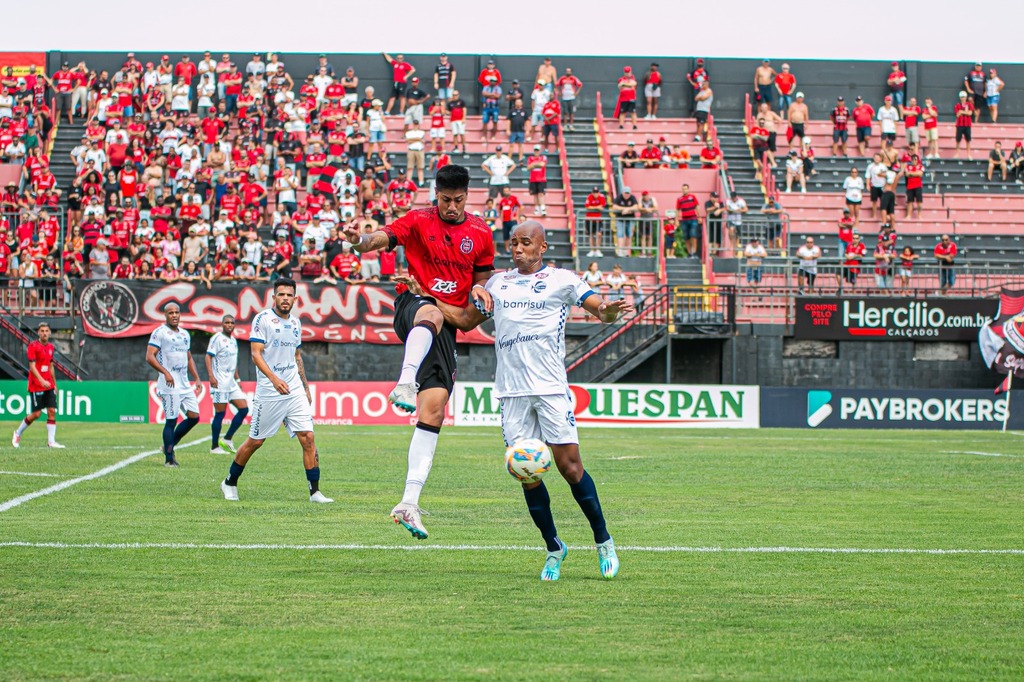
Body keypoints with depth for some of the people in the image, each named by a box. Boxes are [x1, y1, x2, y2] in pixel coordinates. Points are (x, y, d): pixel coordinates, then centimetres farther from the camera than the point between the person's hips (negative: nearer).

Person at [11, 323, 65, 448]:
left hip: (49, 385, 6)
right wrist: (42, 381, -29)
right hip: (36, 385, -6)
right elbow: (32, 366, -18)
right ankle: (18, 433, 18)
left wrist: (54, 384, 21)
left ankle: (51, 441, -4)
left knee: (52, 411, -3)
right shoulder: (33, 346, -10)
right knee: (36, 414, -4)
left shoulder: (50, 347, 11)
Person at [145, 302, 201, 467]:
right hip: (170, 386, -8)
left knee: (194, 417, 3)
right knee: (171, 421, -7)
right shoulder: (159, 333, -6)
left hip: (185, 385, 8)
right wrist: (165, 372, -25)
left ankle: (170, 445, 19)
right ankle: (169, 458, 1)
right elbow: (149, 357, -14)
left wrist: (197, 378, 17)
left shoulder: (185, 334, 18)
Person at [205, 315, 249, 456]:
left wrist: (237, 379, 24)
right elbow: (208, 356, -14)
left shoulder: (233, 340, 17)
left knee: (244, 409, 2)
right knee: (220, 413, -6)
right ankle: (214, 447, 2)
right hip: (220, 383, -8)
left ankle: (227, 439, 10)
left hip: (232, 383, 8)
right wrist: (211, 376, -24)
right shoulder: (217, 338, -7)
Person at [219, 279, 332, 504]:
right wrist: (274, 379, -28)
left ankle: (315, 491, -3)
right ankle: (230, 483, 23)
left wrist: (306, 387, 20)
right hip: (268, 392, -5)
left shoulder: (295, 322, 12)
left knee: (308, 438, -6)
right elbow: (256, 354, -15)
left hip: (295, 391, 5)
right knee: (255, 441, 4)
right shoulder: (262, 319, -8)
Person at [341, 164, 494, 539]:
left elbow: (482, 279, 21)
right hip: (412, 305, -3)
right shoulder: (418, 221, 0)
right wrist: (360, 241, -40)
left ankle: (410, 502, -11)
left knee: (434, 409, -9)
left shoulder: (480, 233, 11)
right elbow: (382, 238, -17)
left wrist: (479, 291, -4)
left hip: (447, 325, 3)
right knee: (431, 313, -43)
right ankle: (405, 384, -63)